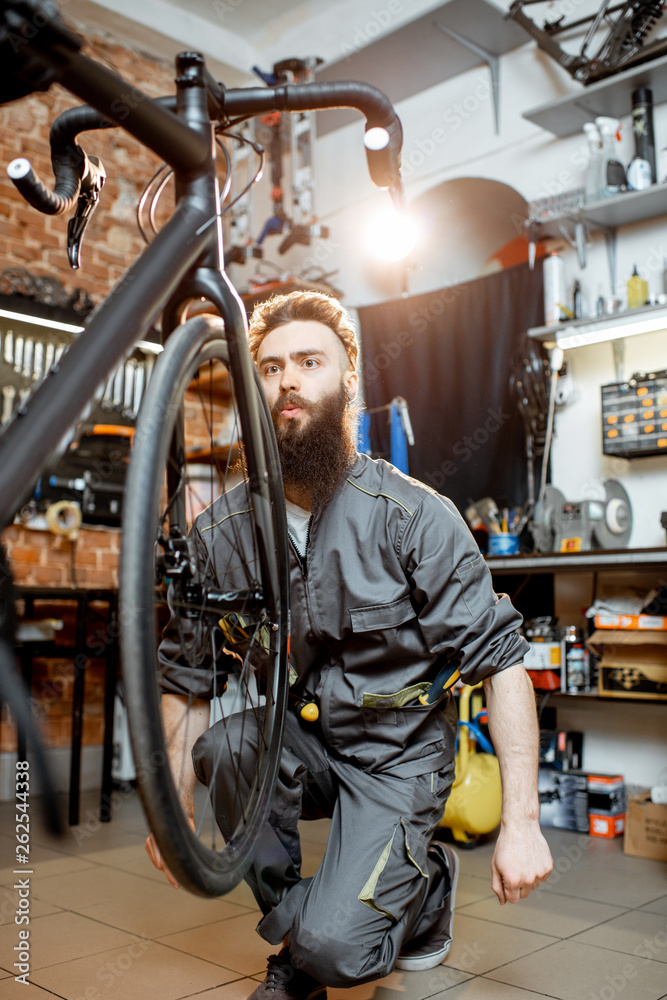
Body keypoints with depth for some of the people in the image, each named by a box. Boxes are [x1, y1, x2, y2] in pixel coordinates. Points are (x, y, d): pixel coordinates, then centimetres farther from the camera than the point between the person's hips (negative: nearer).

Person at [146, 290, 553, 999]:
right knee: (226, 734, -29)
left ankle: (428, 881, 16)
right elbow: (186, 678, 0)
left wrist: (521, 823, -19)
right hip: (297, 747, 4)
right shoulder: (222, 530, -9)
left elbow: (501, 659, -16)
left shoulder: (414, 516, -18)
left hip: (395, 756, -3)